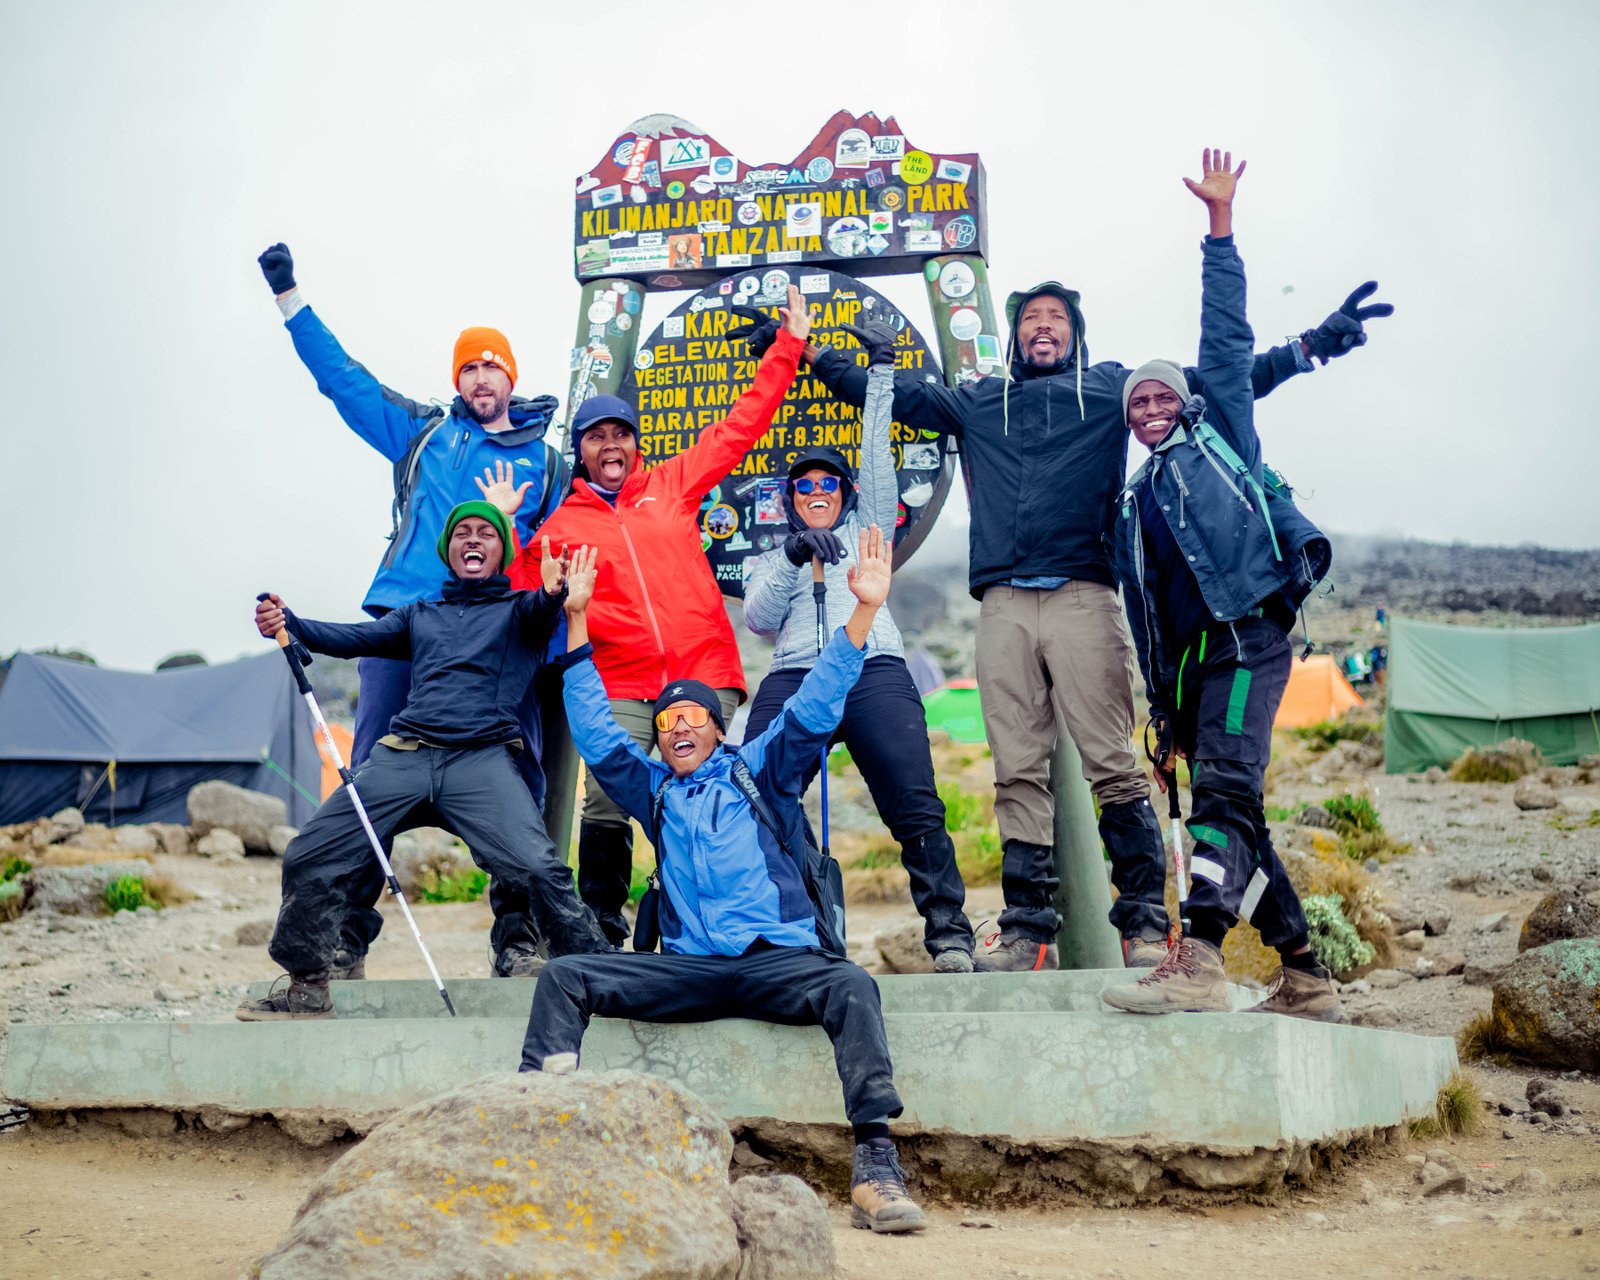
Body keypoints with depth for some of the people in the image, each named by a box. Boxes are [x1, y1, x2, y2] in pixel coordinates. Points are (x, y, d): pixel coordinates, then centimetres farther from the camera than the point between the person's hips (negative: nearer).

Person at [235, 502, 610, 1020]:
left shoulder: (518, 609, 17)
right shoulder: (420, 614, 28)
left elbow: (539, 614, -7)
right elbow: (356, 638, 16)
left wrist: (552, 591, -33)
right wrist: (288, 623, -3)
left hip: (482, 759, -4)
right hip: (402, 757, 4)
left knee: (538, 869, -24)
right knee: (309, 857, -3)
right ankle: (307, 987, 14)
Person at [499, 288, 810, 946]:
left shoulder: (672, 484, 13)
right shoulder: (560, 526, 12)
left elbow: (740, 426, 17)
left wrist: (788, 345, 17)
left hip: (704, 672, 1)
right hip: (619, 687, -1)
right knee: (607, 804, -10)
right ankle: (600, 923, 4)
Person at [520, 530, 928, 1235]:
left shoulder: (758, 771, 16)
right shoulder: (654, 791, 22)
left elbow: (813, 708, 7)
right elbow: (595, 732, 17)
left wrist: (864, 611, -4)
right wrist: (577, 622, 13)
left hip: (778, 959, -3)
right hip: (686, 968, 3)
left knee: (851, 985, -33)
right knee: (563, 976, -15)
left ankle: (876, 1168, -41)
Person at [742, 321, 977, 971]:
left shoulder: (864, 529, 28)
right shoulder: (769, 558, 28)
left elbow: (877, 460, 20)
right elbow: (757, 618, 10)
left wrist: (880, 371, 18)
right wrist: (793, 555, -4)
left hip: (875, 672, -1)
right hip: (792, 679, 1)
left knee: (917, 810, -15)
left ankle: (949, 935, -13)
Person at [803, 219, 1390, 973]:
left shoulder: (1110, 388, 20)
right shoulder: (975, 403, 26)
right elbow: (892, 394, 32)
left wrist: (1309, 347, 12)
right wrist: (810, 354, 29)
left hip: (1083, 598, -2)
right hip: (1003, 605, 2)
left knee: (1111, 765, -9)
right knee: (1018, 774, -1)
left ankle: (1144, 924, -6)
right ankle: (1028, 933, 1)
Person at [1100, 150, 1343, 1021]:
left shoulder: (1218, 433, 14)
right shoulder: (1131, 507, 26)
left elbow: (1227, 340, 4)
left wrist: (1220, 224, 0)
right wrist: (1167, 719, 18)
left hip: (1247, 633, -7)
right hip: (1191, 663, 7)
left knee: (1224, 789, -23)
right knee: (1232, 814, 5)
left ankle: (1198, 959, -39)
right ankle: (1304, 980, 12)